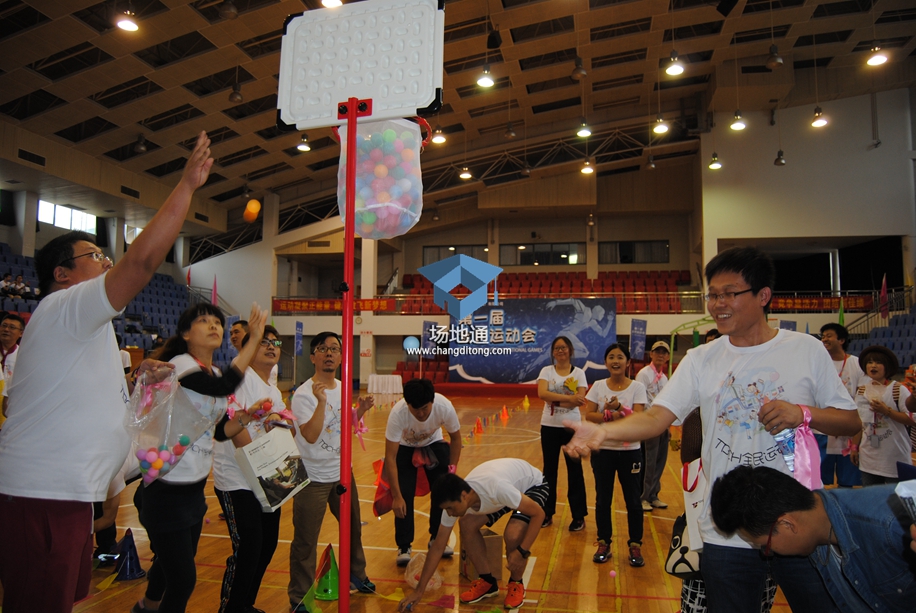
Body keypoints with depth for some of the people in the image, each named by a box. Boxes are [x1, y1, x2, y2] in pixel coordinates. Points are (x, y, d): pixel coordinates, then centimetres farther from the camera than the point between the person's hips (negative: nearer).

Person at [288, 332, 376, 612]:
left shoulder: (343, 388, 4)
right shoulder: (303, 395, -17)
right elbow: (310, 436, -28)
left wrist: (360, 411, -3)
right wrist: (321, 401, -35)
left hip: (342, 473, 7)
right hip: (313, 478, -7)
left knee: (353, 528, 21)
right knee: (305, 541, 3)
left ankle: (356, 576, 43)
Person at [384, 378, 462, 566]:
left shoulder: (444, 407, -34)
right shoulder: (397, 414, -38)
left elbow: (455, 438, -12)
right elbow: (390, 457, -33)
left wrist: (452, 470, -15)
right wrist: (396, 497, -35)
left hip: (433, 444, 2)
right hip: (405, 447, -2)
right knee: (404, 494, -14)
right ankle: (404, 547, 3)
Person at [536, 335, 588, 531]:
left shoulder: (579, 373, -1)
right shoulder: (546, 371, 0)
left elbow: (580, 399, -14)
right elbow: (542, 393, -18)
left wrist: (554, 399, -18)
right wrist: (568, 398, -26)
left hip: (572, 427, -1)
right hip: (549, 426, 1)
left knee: (574, 470, 4)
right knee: (549, 470, 9)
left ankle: (579, 516, 14)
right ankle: (547, 513, 20)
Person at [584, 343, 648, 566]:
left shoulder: (637, 387, -4)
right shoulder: (598, 386, 1)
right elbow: (588, 415, -5)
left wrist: (619, 407, -28)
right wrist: (609, 416, -22)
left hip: (630, 451, -1)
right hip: (602, 450, 2)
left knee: (633, 501, 5)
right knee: (602, 500, 9)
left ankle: (635, 546, 20)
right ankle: (604, 544, 22)